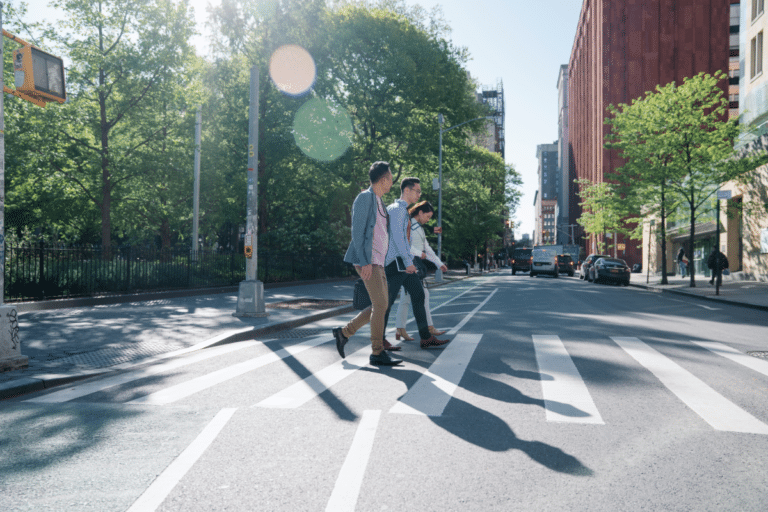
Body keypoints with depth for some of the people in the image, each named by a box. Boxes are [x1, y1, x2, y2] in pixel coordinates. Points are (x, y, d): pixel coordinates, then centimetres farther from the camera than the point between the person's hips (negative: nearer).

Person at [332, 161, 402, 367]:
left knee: (381, 306, 8)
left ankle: (344, 332, 18)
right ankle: (377, 353, -1)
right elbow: (358, 231, -15)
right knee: (380, 305, -9)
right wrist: (365, 262, -21)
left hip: (377, 262, 9)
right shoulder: (365, 197, -8)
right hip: (366, 260, -9)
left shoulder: (379, 202, 20)